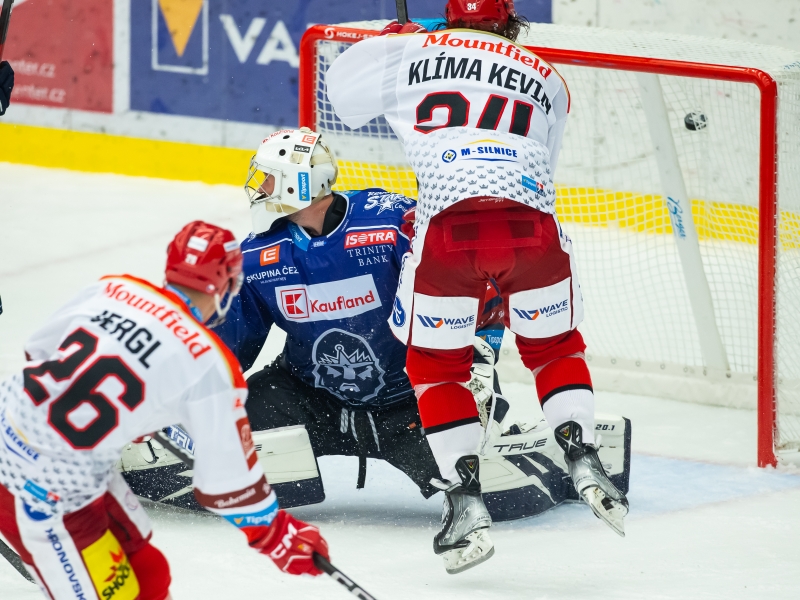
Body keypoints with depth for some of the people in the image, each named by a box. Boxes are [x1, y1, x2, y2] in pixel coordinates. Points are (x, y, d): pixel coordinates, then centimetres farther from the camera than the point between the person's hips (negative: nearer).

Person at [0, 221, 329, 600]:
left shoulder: (113, 288, 2)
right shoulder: (210, 365, -14)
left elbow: (39, 351, 17)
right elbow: (228, 476, -7)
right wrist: (277, 536, 10)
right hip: (48, 492, -8)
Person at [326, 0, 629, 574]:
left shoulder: (411, 53, 17)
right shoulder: (548, 79, 24)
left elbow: (340, 83, 28)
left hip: (448, 229, -2)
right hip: (532, 225, 2)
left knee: (436, 365, 18)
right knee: (555, 348, 26)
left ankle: (467, 504, 8)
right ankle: (584, 461, 8)